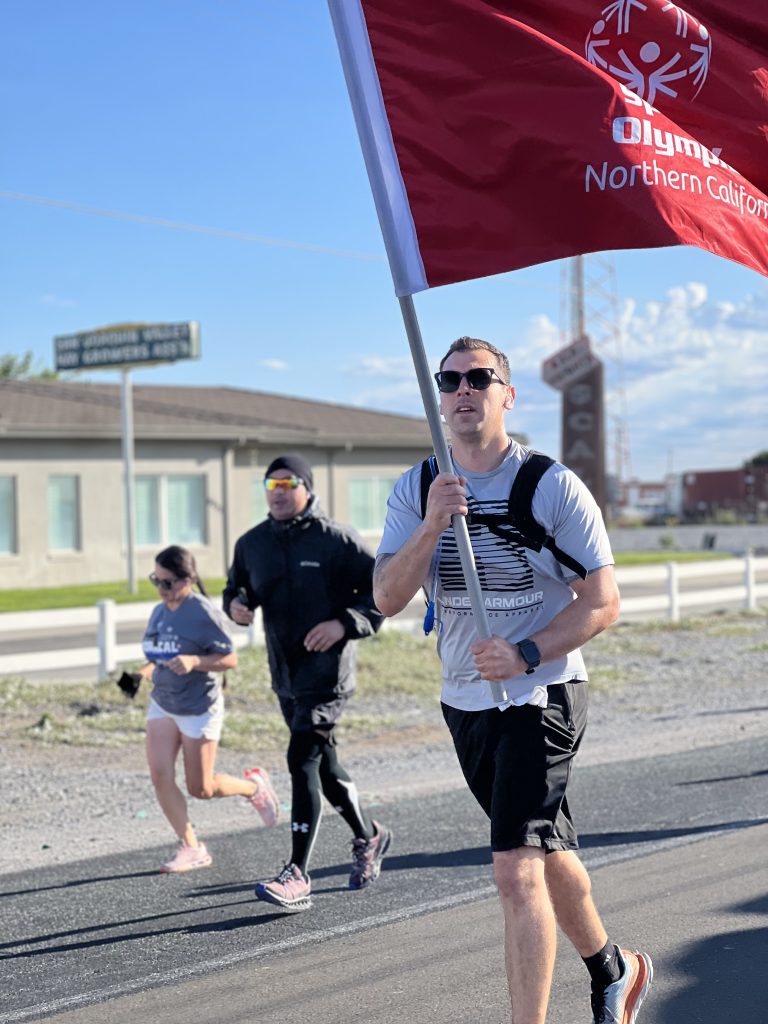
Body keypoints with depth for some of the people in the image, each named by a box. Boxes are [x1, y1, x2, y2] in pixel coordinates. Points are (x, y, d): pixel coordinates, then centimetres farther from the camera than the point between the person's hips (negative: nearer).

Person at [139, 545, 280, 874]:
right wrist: (143, 673, -3)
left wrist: (193, 662, -32)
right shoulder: (159, 612, 5)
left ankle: (253, 786, 31)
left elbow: (230, 659, -16)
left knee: (200, 789, 2)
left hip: (199, 708, -7)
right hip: (162, 704, 7)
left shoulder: (204, 614, -16)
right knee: (160, 776, -7)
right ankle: (190, 847, 4)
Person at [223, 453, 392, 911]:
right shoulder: (252, 543, 8)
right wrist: (236, 603, -3)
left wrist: (345, 623, -20)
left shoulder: (336, 539, -9)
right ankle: (369, 836, 40)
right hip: (285, 673, 7)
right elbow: (238, 586, 21)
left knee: (303, 760, -17)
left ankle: (298, 876, -16)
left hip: (328, 669, -7)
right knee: (324, 763, 17)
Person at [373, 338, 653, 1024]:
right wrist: (432, 527, -23)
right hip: (465, 701, 5)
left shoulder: (554, 486, -9)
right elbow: (387, 599, -8)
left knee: (517, 871, -16)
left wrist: (525, 655, -23)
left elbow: (603, 601, -9)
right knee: (547, 852, 20)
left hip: (543, 693, -5)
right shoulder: (415, 491, 2)